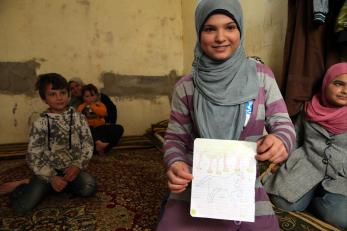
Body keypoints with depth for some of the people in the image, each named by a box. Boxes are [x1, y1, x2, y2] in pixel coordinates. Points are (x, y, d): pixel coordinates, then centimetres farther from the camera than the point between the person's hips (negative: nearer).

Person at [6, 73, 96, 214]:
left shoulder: (78, 118, -2)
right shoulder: (40, 123, -6)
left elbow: (88, 144, -2)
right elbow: (33, 156, -7)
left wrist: (78, 166, -17)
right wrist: (52, 177, -18)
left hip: (72, 168, 2)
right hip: (48, 171, -2)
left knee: (89, 189, -25)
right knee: (21, 206, -19)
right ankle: (23, 185, 17)